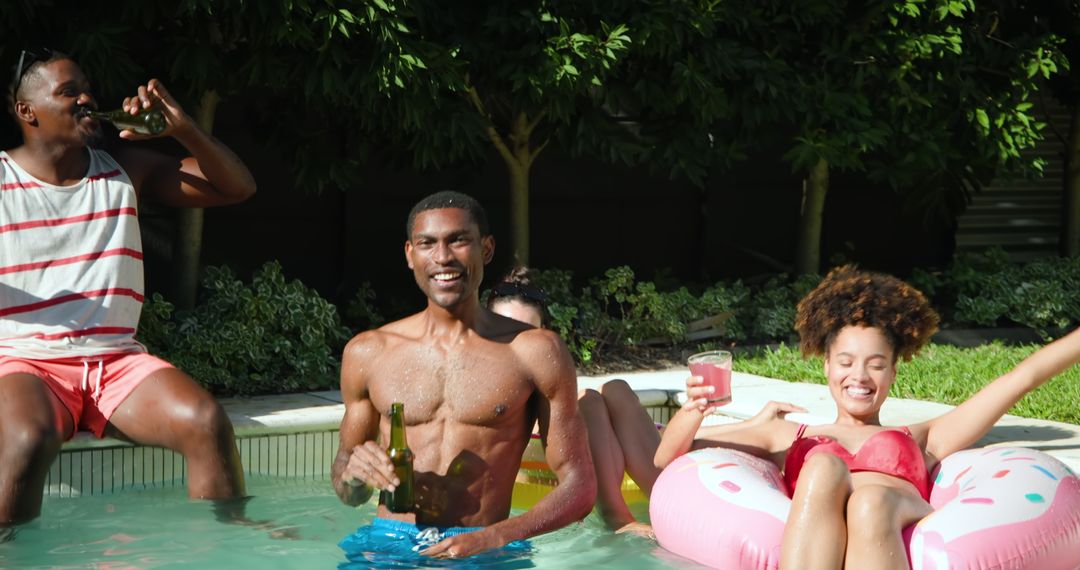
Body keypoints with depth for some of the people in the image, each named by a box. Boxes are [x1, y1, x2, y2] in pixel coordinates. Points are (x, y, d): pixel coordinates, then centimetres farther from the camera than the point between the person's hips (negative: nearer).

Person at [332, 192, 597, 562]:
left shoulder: (536, 352, 1)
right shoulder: (367, 353, 8)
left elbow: (579, 486, 1)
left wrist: (495, 537, -14)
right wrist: (353, 475, -5)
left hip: (484, 552, -1)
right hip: (386, 545, 1)